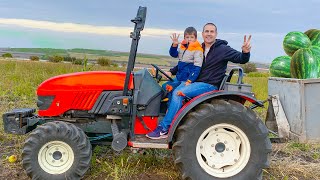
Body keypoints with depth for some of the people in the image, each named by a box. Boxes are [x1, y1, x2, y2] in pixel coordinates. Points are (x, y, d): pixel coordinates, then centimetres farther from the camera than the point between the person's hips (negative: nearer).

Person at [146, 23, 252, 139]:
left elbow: (241, 59, -12)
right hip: (197, 83, 7)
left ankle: (164, 129, -19)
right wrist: (172, 72, 11)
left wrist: (245, 52, -35)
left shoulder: (223, 49, -5)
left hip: (210, 86, -7)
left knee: (178, 93, -24)